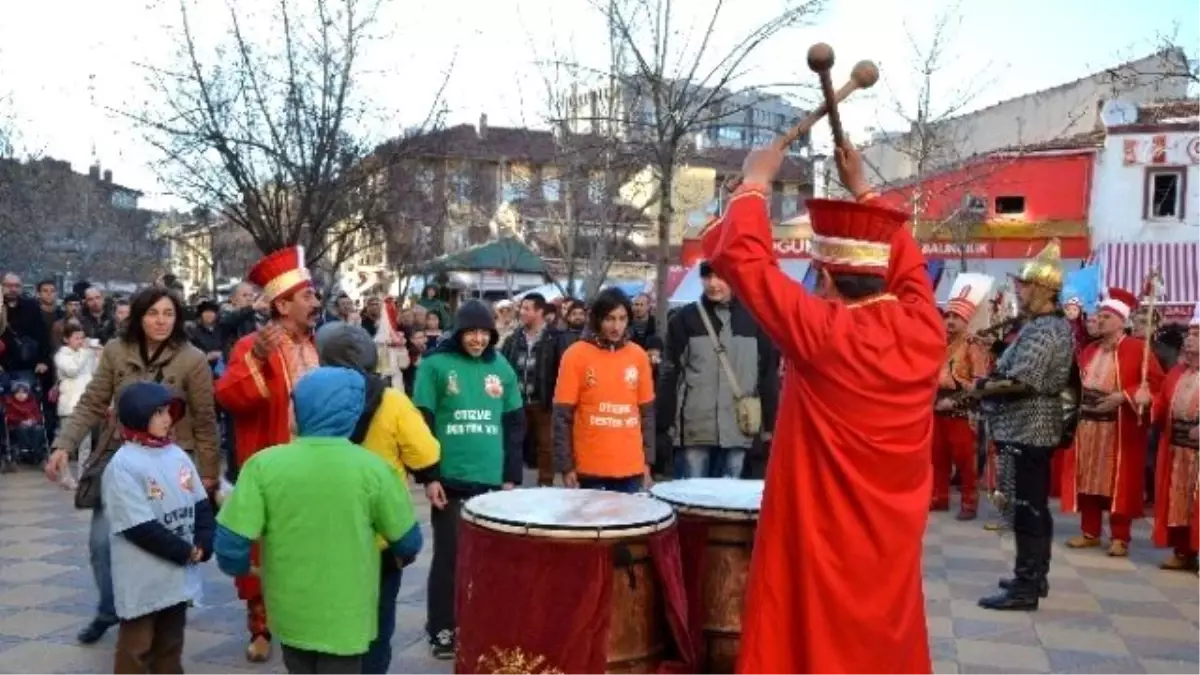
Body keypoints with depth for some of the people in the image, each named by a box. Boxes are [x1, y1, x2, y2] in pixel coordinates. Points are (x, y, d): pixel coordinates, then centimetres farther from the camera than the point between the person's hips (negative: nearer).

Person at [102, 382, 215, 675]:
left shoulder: (178, 455, 5)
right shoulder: (123, 465, -16)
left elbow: (202, 505, 6)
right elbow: (140, 527, -19)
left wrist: (203, 545, -9)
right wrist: (186, 551, -13)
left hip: (178, 573, 6)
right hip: (142, 580, -6)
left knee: (171, 643, 19)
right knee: (136, 649, 6)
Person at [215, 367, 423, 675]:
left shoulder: (264, 465, -15)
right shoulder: (372, 468, -15)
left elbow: (230, 541, -14)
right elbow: (407, 540, -5)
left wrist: (240, 569, 8)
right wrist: (403, 557, 19)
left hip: (291, 611, 1)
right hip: (346, 615, -1)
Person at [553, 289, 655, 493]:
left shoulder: (639, 355, 5)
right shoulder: (576, 355, -5)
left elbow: (647, 411, 11)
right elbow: (562, 415, -5)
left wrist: (647, 461, 8)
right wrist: (566, 466, -7)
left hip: (631, 469, 3)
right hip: (589, 469, -3)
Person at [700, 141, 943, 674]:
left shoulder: (822, 332, -19)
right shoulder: (924, 328, -5)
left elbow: (739, 254, -13)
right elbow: (907, 262, 16)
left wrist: (756, 182, 1)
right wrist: (862, 190, 24)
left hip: (823, 541, -6)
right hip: (894, 539, 6)